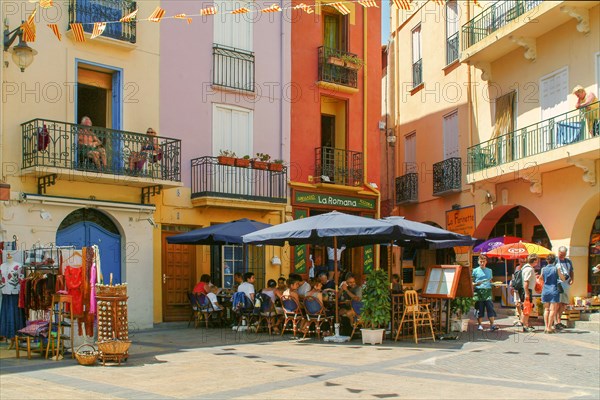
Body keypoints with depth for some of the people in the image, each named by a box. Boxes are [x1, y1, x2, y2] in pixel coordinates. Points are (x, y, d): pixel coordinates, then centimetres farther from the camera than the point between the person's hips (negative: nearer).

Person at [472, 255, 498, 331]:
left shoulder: (489, 271, 16)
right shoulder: (475, 271, 6)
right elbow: (471, 282, 6)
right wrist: (476, 284, -15)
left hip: (488, 291, 2)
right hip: (479, 291, -2)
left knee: (490, 307, -8)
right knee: (479, 309, 1)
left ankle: (492, 324, -9)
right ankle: (479, 325, 11)